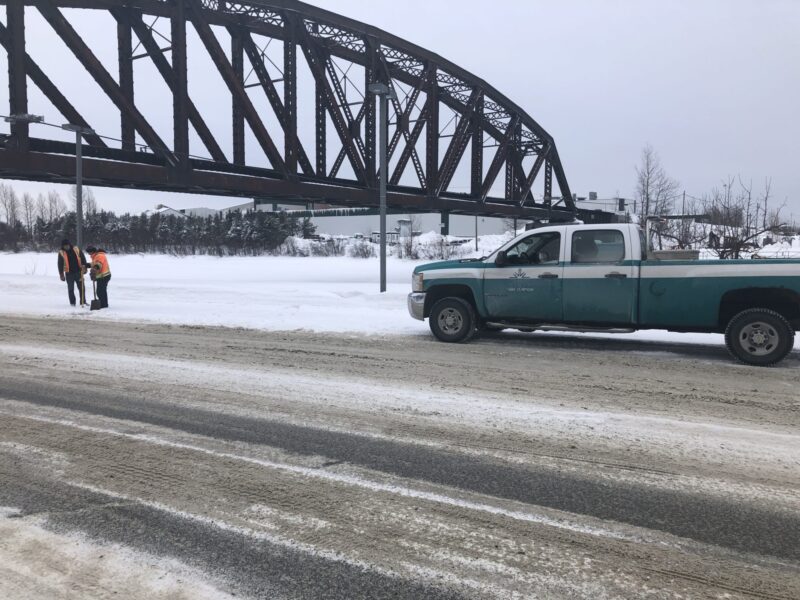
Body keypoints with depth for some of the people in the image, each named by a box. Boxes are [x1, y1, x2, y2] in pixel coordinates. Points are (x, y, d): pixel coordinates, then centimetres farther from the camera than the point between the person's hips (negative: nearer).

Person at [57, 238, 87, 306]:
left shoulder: (76, 249, 2)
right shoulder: (61, 253, -1)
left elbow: (83, 258, 7)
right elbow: (60, 264, 1)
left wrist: (84, 268, 0)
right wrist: (61, 274, -2)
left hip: (78, 272, 1)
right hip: (69, 273, -1)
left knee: (81, 288, 6)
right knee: (70, 289, 5)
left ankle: (83, 302, 15)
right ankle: (72, 303, 13)